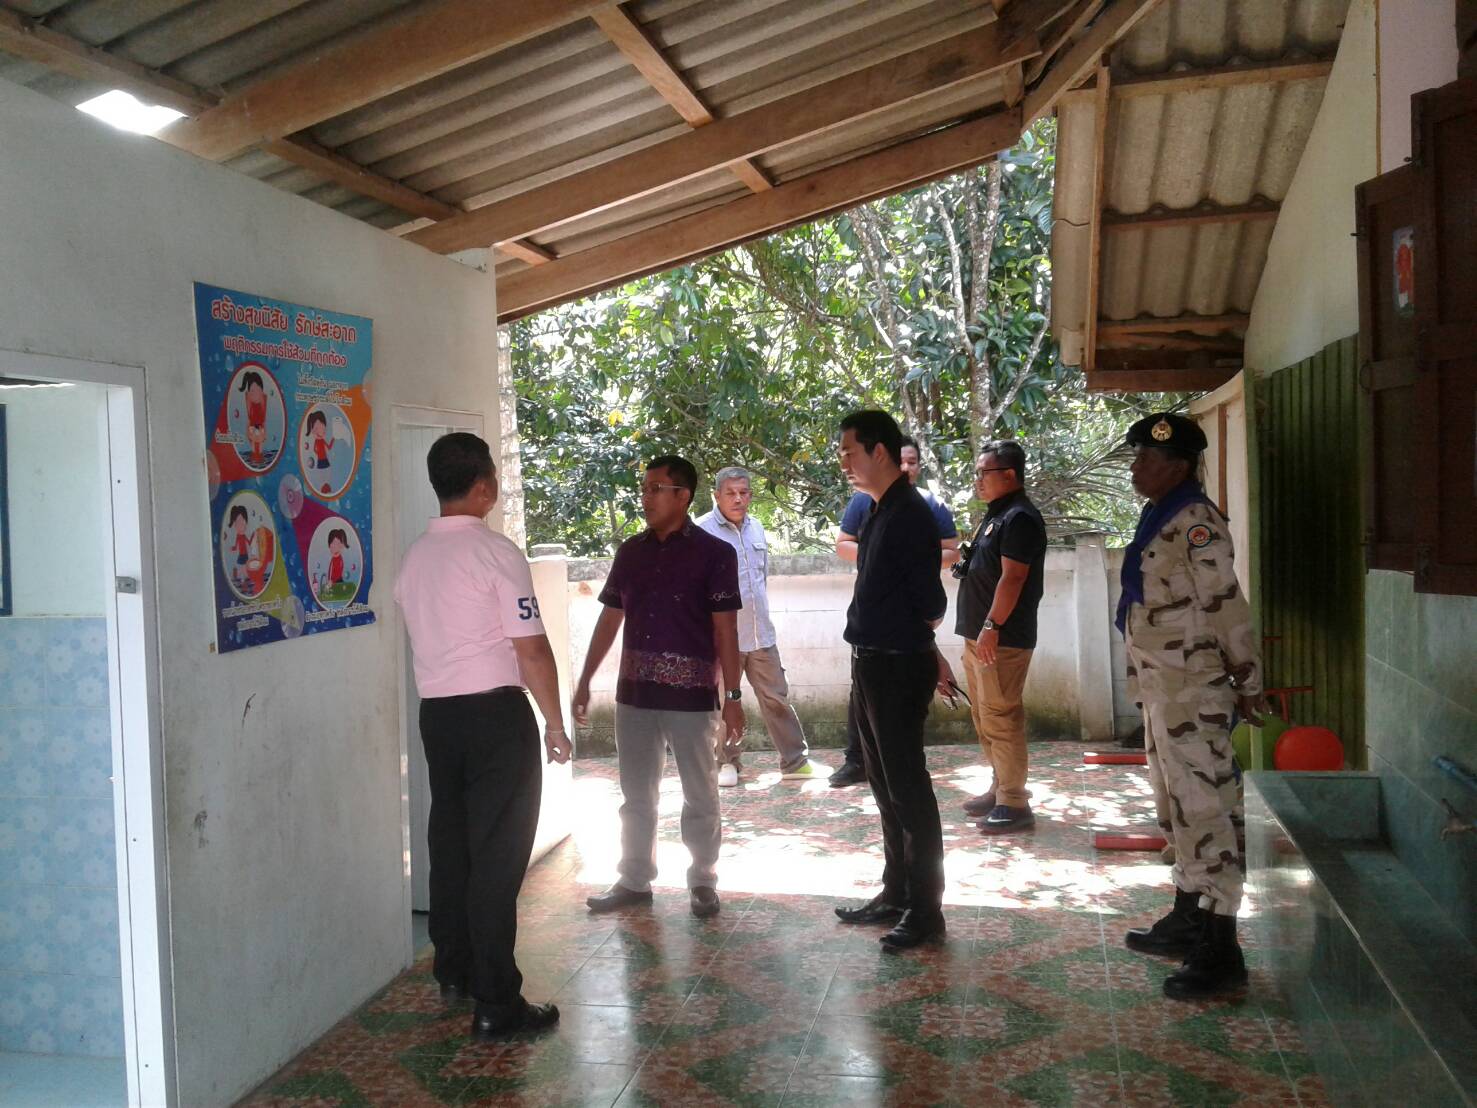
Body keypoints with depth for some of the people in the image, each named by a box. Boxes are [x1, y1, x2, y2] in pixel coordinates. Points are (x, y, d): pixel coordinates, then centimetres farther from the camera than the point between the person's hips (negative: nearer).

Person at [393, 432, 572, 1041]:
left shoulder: (414, 556, 8)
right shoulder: (497, 552, -13)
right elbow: (532, 649, -14)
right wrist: (554, 722, -4)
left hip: (436, 712, 7)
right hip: (496, 713, -7)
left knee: (450, 843, 17)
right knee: (497, 855, -4)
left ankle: (453, 972, 32)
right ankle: (496, 1003, 0)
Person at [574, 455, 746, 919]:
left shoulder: (714, 553, -6)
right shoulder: (630, 552, 7)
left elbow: (725, 629, -7)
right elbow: (609, 620, 12)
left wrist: (733, 696, -10)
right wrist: (584, 682, 10)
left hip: (691, 694, -4)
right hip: (634, 691, 4)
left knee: (700, 795, 8)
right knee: (636, 794, 12)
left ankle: (702, 881, 21)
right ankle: (634, 880, 24)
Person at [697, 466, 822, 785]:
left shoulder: (756, 527, 10)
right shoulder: (701, 531, -10)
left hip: (760, 633, 5)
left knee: (776, 697, 8)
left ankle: (795, 761, 16)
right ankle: (727, 763, 22)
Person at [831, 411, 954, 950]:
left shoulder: (909, 514, -16)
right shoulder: (880, 512, 13)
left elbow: (928, 604, -17)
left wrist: (926, 655, 1)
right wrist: (929, 654, 17)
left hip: (897, 668, -10)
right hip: (871, 664, 10)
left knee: (908, 789, -3)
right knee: (886, 786, 16)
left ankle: (925, 909, 6)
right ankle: (896, 894, 28)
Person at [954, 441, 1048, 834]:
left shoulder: (1019, 518, -14)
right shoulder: (996, 515, 18)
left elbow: (1012, 578, -21)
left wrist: (991, 626, -23)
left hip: (1002, 638, -10)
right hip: (979, 636, 10)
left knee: (1000, 718, -8)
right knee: (985, 718, 16)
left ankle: (1014, 804, -4)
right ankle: (1000, 789, 26)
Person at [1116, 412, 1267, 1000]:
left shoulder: (1195, 521, -16)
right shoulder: (1159, 517, 13)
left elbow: (1226, 605, -18)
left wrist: (1248, 682, -15)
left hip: (1192, 690, -10)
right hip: (1161, 686, 10)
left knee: (1204, 807, -7)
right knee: (1175, 806, 18)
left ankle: (1221, 951, -1)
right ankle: (1187, 919, 32)